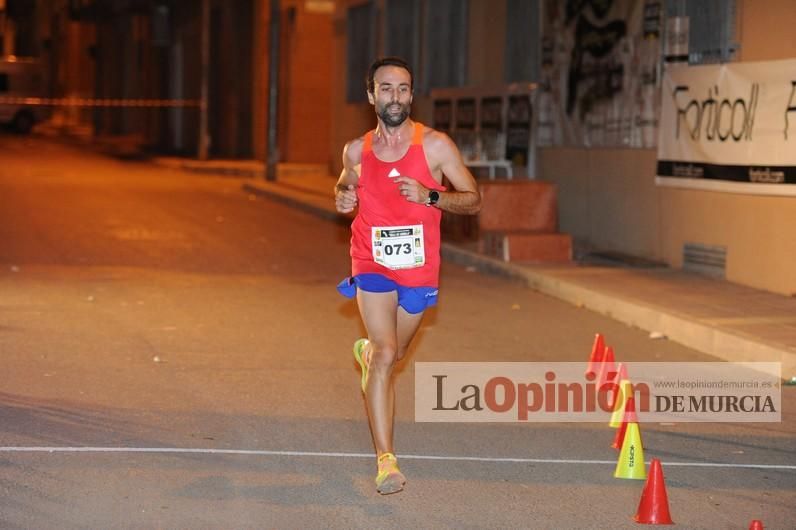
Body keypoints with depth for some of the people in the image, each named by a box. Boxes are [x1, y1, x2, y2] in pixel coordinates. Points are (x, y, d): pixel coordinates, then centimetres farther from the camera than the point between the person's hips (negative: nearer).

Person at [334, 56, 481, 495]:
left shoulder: (435, 145, -7)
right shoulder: (357, 150, 1)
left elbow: (473, 200, -4)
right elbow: (345, 184, 22)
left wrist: (429, 196, -20)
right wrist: (342, 198, -2)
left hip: (419, 266, 1)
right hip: (372, 263, -1)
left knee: (393, 354, 19)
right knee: (386, 355, -16)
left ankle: (367, 352, 58)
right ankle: (385, 460, -15)